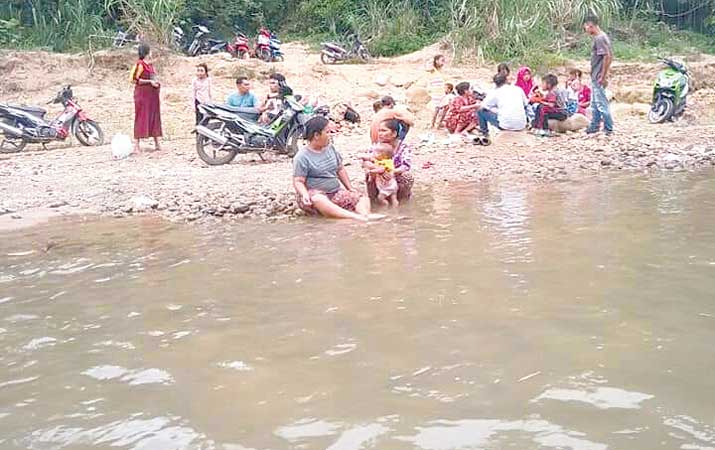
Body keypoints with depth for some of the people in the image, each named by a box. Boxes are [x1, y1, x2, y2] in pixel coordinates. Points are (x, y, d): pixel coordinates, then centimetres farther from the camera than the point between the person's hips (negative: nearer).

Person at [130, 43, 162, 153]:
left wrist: (156, 82, 9)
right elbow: (135, 79, -17)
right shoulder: (140, 64, -10)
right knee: (141, 118, -7)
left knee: (154, 117, 11)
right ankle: (136, 145, -4)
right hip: (142, 94, -8)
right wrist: (150, 81, -18)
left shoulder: (150, 65, 14)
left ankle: (156, 144, 19)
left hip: (152, 95, 8)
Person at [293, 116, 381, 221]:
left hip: (336, 193, 6)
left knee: (363, 198, -16)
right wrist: (305, 195, -30)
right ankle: (354, 216, -58)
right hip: (316, 194, -6)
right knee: (318, 201, -41)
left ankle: (365, 215, -49)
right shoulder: (302, 157, -6)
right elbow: (298, 181, -11)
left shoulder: (330, 148, 12)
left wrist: (350, 188, 14)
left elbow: (340, 170, 22)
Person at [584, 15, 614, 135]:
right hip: (596, 77, 10)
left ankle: (608, 129, -1)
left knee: (601, 103, -6)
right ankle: (594, 126, 27)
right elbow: (609, 56, 16)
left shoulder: (599, 38, -17)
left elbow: (607, 56, -23)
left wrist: (603, 76, -22)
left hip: (598, 78, -10)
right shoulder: (600, 37, 13)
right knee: (595, 103, 18)